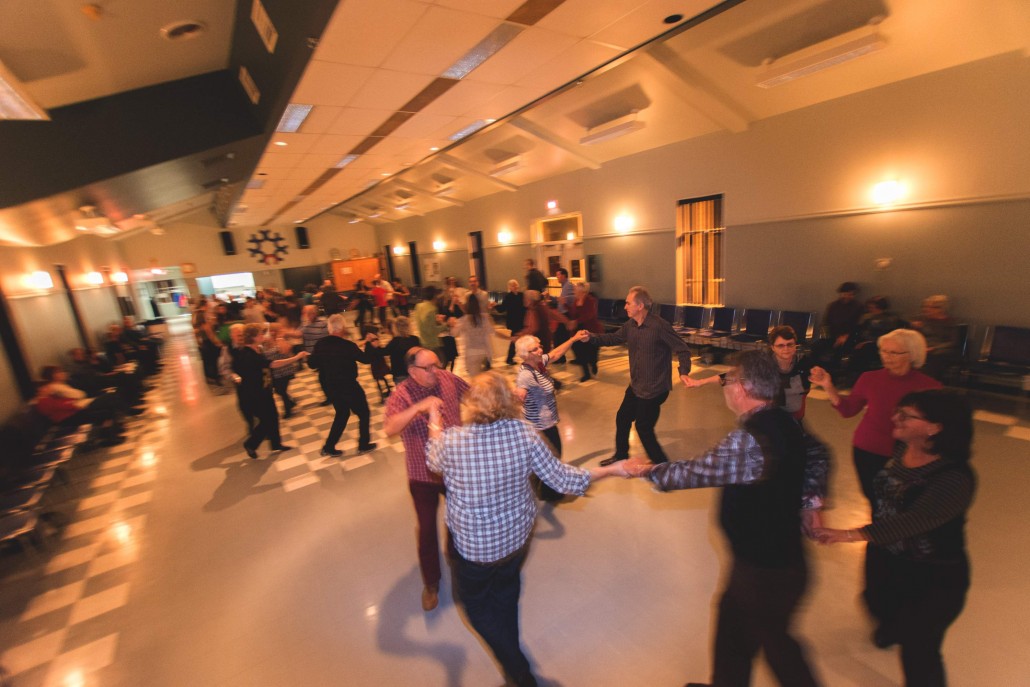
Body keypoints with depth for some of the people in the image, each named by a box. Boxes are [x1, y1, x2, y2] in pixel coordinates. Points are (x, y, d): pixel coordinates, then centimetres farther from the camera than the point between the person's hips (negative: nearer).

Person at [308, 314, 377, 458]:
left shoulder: (321, 344, -6)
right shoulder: (348, 345, -22)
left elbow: (311, 364, 2)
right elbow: (366, 359, -13)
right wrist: (368, 343, 0)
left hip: (328, 386, 6)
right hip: (347, 386, -6)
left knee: (342, 413, 24)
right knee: (363, 413, 14)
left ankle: (328, 447, 25)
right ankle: (364, 445, 23)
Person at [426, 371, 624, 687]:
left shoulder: (451, 440, -26)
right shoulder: (525, 433, -22)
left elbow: (434, 463, -2)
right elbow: (565, 480, -17)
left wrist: (435, 427, 16)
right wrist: (611, 470, -3)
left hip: (473, 545, -3)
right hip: (517, 534, 4)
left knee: (476, 603, 26)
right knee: (506, 591, 33)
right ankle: (509, 646, 59)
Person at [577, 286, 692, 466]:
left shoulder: (659, 326, -24)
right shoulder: (630, 325, 0)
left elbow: (682, 349, -18)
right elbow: (614, 339, 13)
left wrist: (683, 372, -31)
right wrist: (591, 337, 1)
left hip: (654, 390, -8)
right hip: (635, 386, 8)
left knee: (643, 428, 3)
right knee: (622, 419, 20)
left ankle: (662, 465, 26)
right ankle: (621, 455, 43)